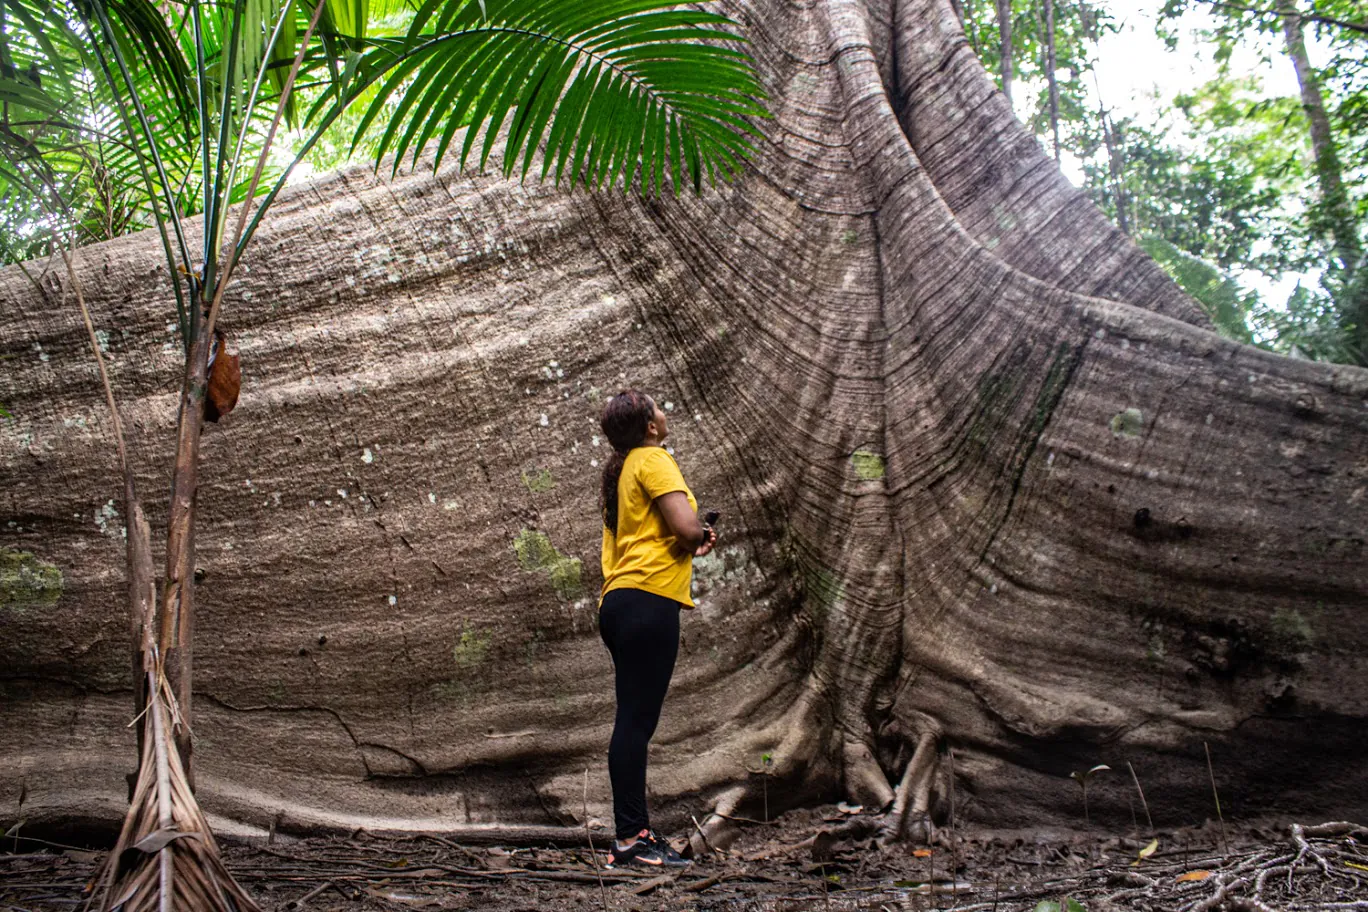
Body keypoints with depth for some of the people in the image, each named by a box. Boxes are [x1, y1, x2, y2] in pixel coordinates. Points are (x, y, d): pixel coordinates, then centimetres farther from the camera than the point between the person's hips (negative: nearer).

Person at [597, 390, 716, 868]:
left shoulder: (621, 469, 22)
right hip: (648, 600, -10)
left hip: (621, 602, 10)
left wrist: (692, 542, 11)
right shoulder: (654, 460, -6)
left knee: (635, 721, 10)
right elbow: (687, 527, -17)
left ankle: (637, 829, 15)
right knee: (636, 722, -9)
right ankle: (630, 839, -7)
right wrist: (698, 538, 5)